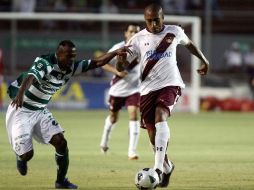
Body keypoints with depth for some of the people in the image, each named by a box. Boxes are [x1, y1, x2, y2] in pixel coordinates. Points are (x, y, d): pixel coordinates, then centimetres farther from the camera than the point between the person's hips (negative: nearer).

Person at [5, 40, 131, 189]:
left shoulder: (72, 68, -4)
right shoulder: (45, 63, -27)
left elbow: (96, 63, 4)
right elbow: (30, 78, -45)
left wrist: (115, 53, -9)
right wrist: (20, 94, -65)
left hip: (40, 111, 7)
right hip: (21, 111, -7)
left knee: (61, 142, -6)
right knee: (27, 154, -12)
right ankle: (21, 156, 27)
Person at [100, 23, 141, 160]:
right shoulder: (118, 48, -13)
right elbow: (103, 64, -9)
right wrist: (117, 71, -23)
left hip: (134, 89, 0)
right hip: (117, 89, 0)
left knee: (133, 115, -18)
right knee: (113, 118, 16)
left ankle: (132, 152, -18)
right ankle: (104, 141, 47)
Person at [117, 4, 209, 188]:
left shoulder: (175, 32, 1)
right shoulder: (138, 39, -2)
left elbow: (189, 43, 25)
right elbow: (121, 67, -5)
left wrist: (204, 60, 26)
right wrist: (121, 58, -27)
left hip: (170, 84, -2)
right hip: (148, 88, 2)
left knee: (160, 116, -28)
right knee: (152, 132, 3)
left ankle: (158, 167, -34)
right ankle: (167, 166, 30)